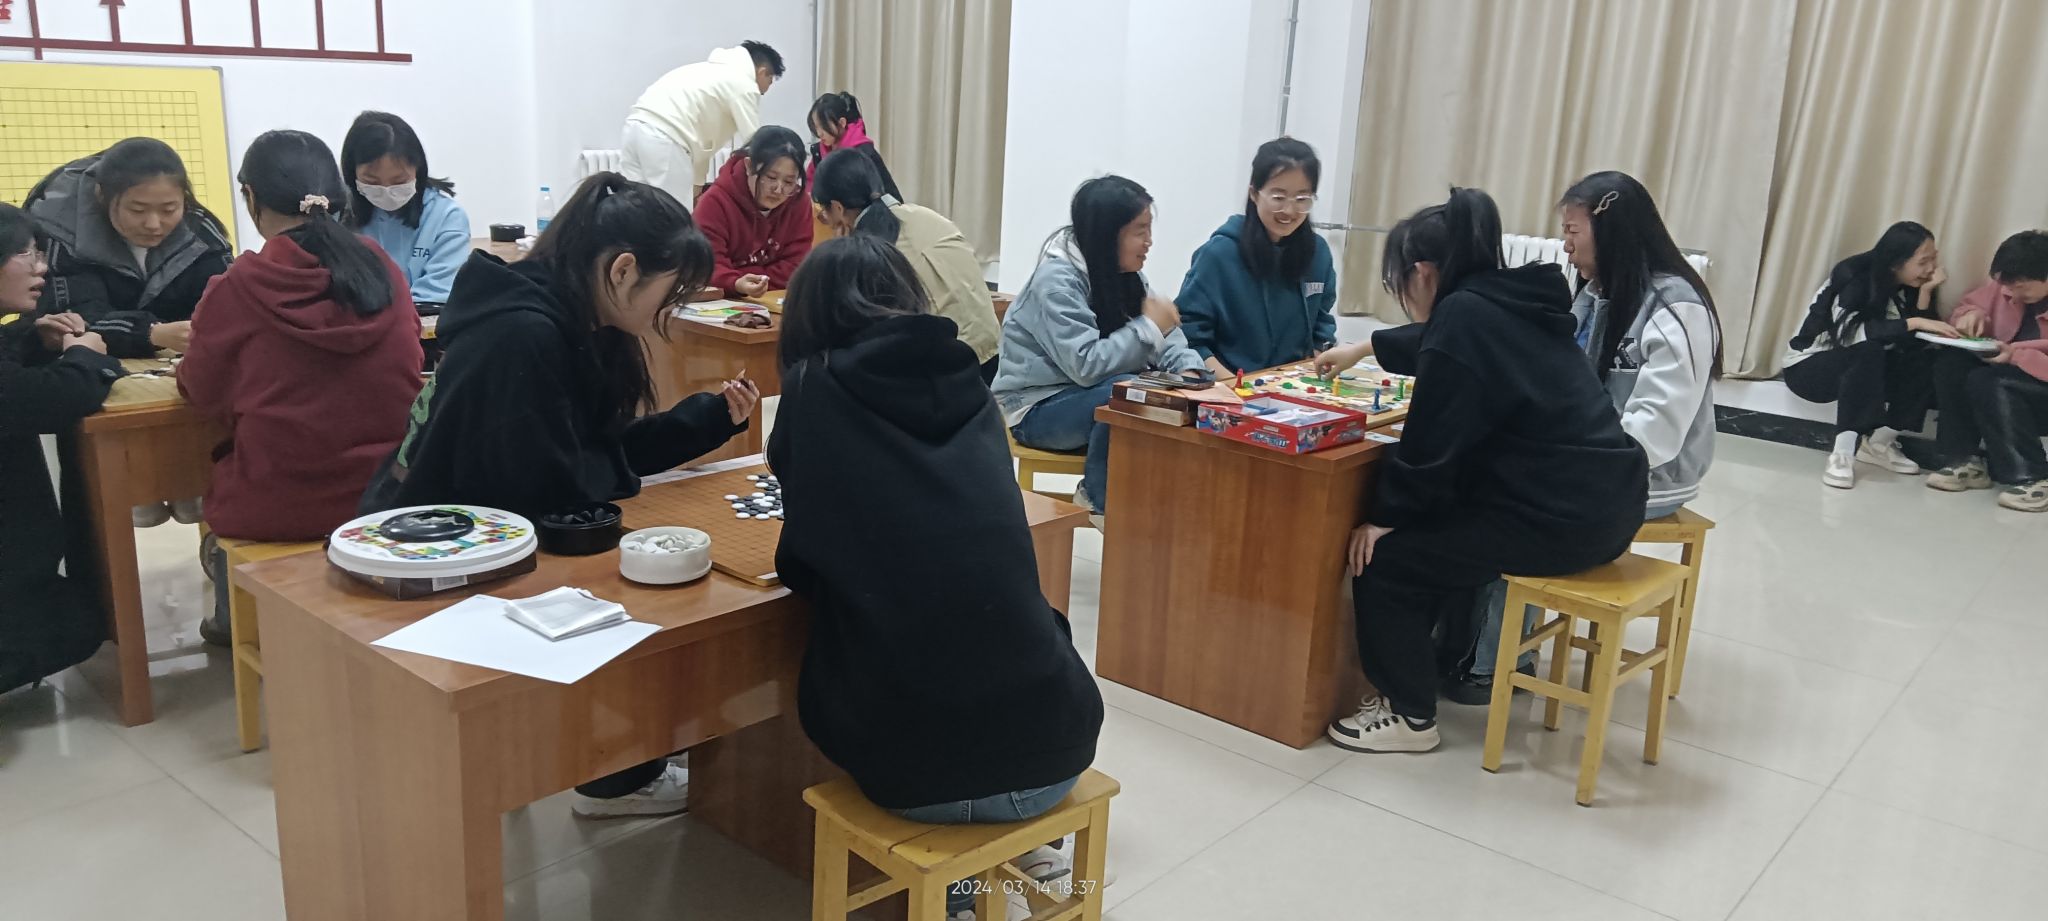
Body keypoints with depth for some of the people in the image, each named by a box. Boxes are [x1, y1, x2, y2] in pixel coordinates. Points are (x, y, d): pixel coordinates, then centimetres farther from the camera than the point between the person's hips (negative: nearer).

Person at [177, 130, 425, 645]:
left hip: (275, 509, -4)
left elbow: (203, 394, 3)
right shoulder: (384, 272, -2)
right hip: (385, 492, 4)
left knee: (222, 470, 30)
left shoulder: (238, 288, -12)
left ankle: (238, 622, 48)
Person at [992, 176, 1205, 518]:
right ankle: (1100, 498, -13)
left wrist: (1189, 369, -19)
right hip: (1038, 408, -7)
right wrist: (1150, 327, -24)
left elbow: (1163, 333, 1)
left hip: (1087, 394, 7)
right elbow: (1086, 364, -31)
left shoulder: (1123, 271, 2)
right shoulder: (1056, 281, -23)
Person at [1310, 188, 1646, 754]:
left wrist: (1383, 515, -2)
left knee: (1382, 555, -1)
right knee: (1437, 523, 27)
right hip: (1604, 501, 10)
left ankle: (1410, 715, 10)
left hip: (1562, 518, -10)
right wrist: (1365, 348, 48)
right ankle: (1450, 659, 41)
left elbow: (1432, 441, -16)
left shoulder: (1464, 315, -16)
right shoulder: (1506, 304, 12)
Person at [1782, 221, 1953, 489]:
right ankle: (1842, 454, -37)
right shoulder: (1853, 276, -20)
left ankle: (1878, 443, -9)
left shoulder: (1908, 285, -1)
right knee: (1869, 351, -35)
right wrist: (1913, 323, -37)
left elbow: (1918, 343, -10)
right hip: (1808, 366, -7)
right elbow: (1849, 331, -36)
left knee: (1926, 362, -17)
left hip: (1859, 367, 7)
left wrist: (1926, 291, -17)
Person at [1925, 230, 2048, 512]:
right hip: (2009, 375, 7)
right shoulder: (2007, 285, -3)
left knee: (1987, 381, -32)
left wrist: (2016, 355, -37)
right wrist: (1971, 315, -12)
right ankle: (1967, 460, -13)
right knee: (1951, 362, -17)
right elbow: (1969, 304, 11)